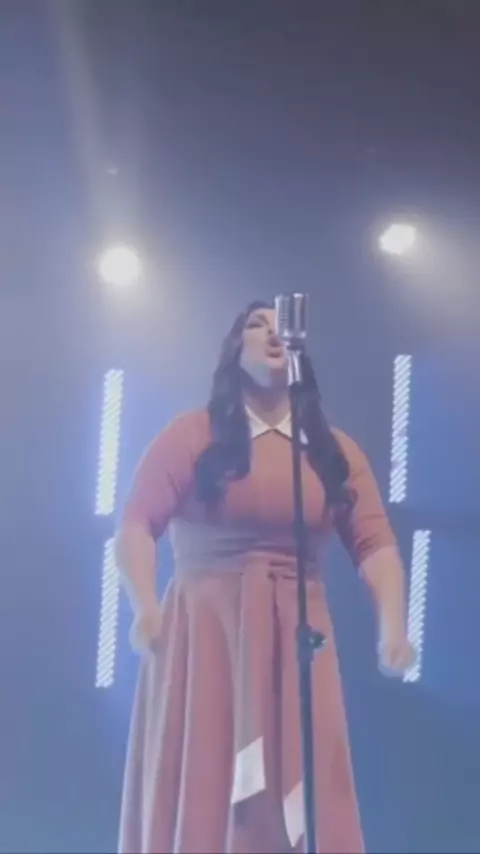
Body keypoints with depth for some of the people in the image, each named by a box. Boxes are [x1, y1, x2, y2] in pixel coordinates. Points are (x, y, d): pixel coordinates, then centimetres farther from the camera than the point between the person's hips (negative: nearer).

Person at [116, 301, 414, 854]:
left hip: (297, 643, 3)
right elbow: (137, 524, -3)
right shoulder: (192, 436, 3)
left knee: (299, 803, -1)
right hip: (205, 635, -2)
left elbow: (374, 542, 4)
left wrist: (392, 625, -13)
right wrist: (145, 607, -20)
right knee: (203, 794, -3)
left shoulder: (337, 452, 11)